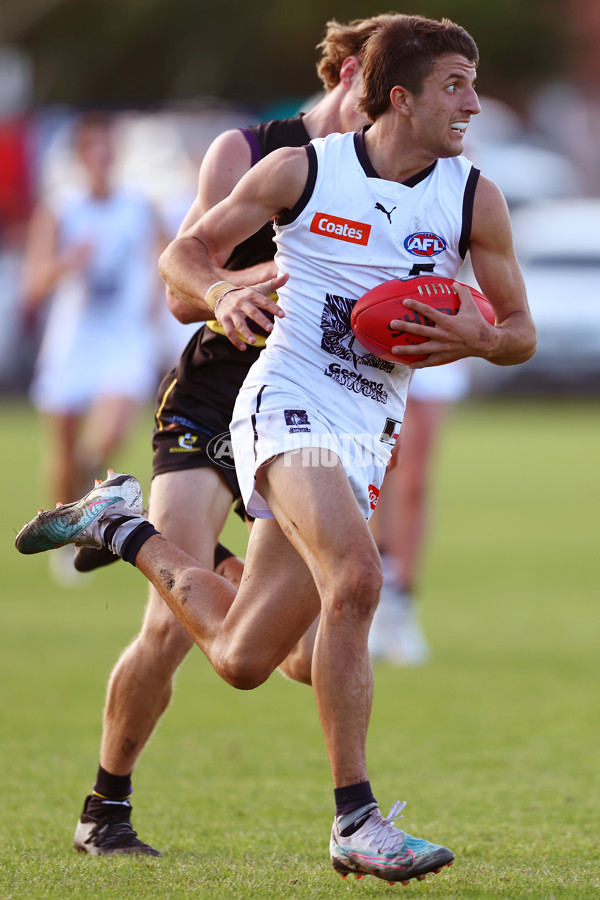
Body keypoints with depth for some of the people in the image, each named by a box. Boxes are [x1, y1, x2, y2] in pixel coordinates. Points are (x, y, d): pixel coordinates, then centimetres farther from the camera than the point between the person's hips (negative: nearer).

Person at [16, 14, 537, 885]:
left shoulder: (474, 199, 3)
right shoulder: (302, 170, -3)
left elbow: (520, 332, 10)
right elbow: (183, 253, 7)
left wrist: (476, 337, -13)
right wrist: (221, 292, -16)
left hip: (366, 439, 5)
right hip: (286, 408, -5)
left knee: (242, 658, 6)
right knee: (356, 577, -31)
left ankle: (124, 526, 34)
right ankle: (356, 823, -27)